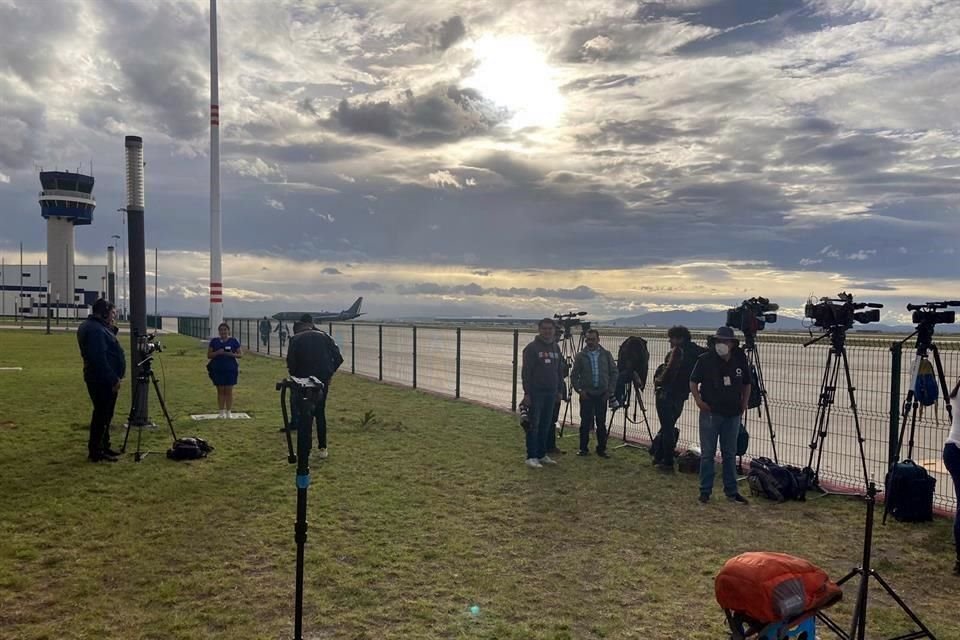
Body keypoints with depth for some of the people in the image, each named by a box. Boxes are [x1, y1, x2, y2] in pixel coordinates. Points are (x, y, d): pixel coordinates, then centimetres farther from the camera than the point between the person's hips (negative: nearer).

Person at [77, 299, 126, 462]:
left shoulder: (98, 327, 15)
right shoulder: (95, 330, -18)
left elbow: (108, 352, 18)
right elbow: (99, 359, -24)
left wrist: (112, 329, 6)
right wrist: (113, 379, -21)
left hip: (103, 380, 11)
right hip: (102, 381, -11)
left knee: (105, 415, 17)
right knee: (102, 415, -7)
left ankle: (103, 447, 26)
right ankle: (96, 452, -3)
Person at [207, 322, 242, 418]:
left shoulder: (234, 341, 3)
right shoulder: (214, 341, 5)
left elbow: (241, 354, 4)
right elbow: (209, 355, 5)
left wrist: (232, 354, -16)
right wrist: (217, 353, -13)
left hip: (230, 369, -1)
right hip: (218, 370, 1)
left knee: (229, 391, 1)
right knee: (220, 391, 4)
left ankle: (229, 412, 8)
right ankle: (222, 412, 11)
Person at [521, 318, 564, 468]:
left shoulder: (556, 348, 13)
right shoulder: (532, 348, -7)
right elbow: (526, 372, -10)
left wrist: (559, 390, 14)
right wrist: (526, 393, -15)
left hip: (551, 393, 6)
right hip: (536, 393, -6)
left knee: (546, 425, 10)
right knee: (534, 425, -3)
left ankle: (542, 455, 20)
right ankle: (531, 457, 2)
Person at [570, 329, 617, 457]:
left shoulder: (606, 355, 5)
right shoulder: (580, 356, 1)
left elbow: (614, 373, 7)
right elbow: (574, 376, 4)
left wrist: (610, 390, 0)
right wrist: (579, 390, -7)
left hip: (602, 394, 1)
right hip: (586, 394, -1)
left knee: (601, 423, 6)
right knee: (585, 423, 3)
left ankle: (602, 449, 16)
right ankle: (583, 448, 13)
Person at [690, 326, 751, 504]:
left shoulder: (740, 361, 2)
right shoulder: (705, 360, -7)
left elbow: (746, 384, 17)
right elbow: (693, 382, 1)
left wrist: (744, 405, 8)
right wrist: (698, 400, -12)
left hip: (732, 414, 3)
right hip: (710, 413, -3)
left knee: (730, 454, 11)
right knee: (707, 454, 3)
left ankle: (731, 491, 20)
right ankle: (705, 491, 11)